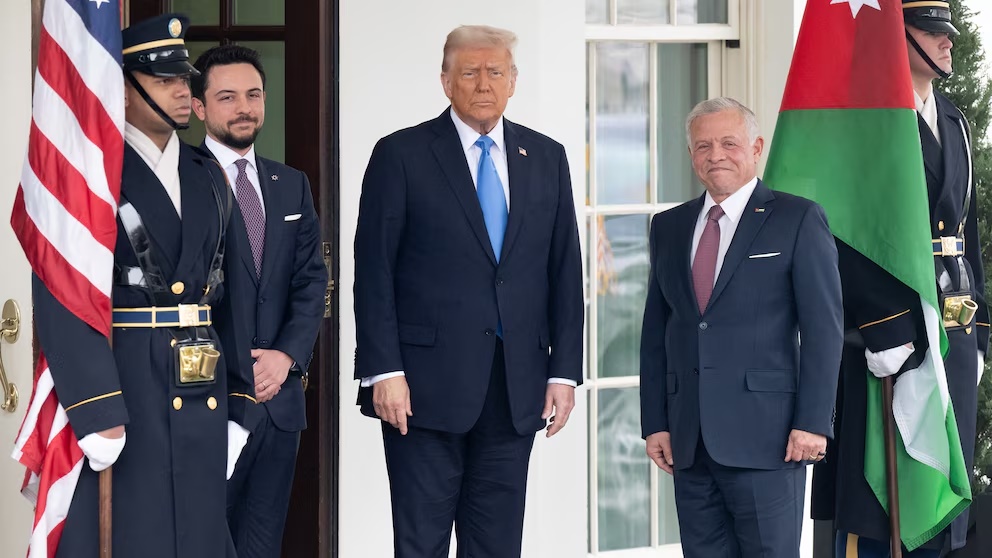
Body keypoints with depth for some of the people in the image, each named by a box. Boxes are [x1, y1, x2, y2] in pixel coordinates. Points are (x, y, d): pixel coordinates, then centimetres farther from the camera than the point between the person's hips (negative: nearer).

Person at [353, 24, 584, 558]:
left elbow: (565, 272, 11)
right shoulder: (401, 155, -1)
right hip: (427, 385, -3)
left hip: (516, 389, 4)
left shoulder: (546, 158, 11)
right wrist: (383, 372, -11)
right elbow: (373, 272, -4)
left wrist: (564, 371, 4)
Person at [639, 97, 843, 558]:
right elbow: (655, 332, 16)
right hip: (689, 442, 5)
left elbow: (823, 329, -5)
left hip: (765, 439, -5)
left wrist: (812, 422, -11)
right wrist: (654, 423, 9)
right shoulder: (669, 227, 15)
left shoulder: (798, 220, 0)